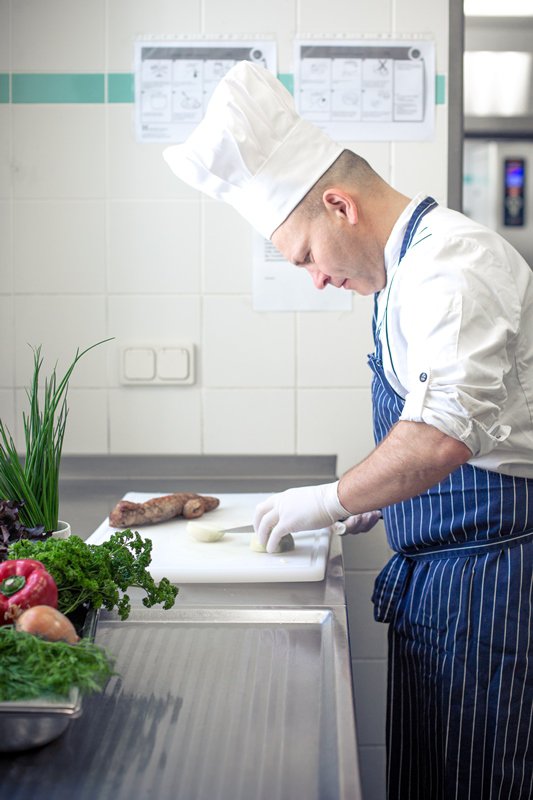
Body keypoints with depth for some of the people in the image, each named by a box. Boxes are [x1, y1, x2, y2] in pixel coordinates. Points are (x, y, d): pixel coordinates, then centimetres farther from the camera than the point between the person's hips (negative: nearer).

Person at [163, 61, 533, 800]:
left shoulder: (451, 262, -19)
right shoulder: (411, 266, 14)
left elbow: (444, 435, -31)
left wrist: (333, 499, -17)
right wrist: (375, 492, 13)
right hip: (434, 567, 10)